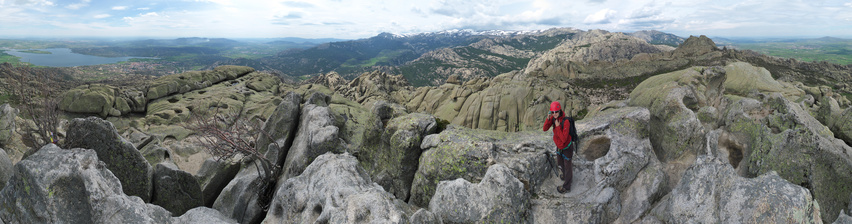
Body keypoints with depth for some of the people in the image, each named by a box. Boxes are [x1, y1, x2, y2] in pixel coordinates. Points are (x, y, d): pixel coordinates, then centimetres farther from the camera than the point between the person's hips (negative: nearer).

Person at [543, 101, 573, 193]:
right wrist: (548, 118, -32)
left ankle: (566, 186, 30)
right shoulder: (553, 117, -14)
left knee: (567, 165, 12)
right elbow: (545, 129, -18)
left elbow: (563, 139, -35)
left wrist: (558, 126, -39)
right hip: (559, 146, 7)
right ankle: (566, 175, 58)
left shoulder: (566, 122, -35)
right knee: (560, 162, 29)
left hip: (566, 147, -7)